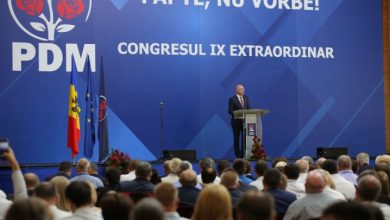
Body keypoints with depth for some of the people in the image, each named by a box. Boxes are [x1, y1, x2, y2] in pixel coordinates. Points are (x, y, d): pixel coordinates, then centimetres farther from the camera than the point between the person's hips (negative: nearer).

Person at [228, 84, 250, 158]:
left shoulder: (246, 98, 10)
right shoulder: (232, 99, -5)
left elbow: (249, 109, 13)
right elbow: (230, 111, -9)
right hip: (236, 121, -4)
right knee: (236, 139, 3)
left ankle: (244, 154, 7)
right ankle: (238, 155, 8)